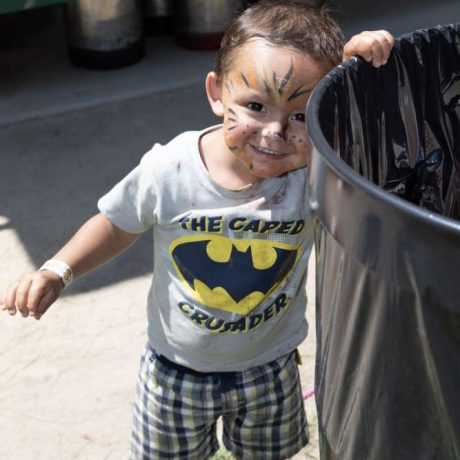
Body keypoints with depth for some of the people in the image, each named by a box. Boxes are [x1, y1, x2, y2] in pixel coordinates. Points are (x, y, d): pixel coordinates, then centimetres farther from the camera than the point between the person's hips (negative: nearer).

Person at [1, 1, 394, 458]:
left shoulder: (316, 172, -27)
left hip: (270, 368, 1)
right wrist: (57, 271, -18)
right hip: (177, 367, 0)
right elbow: (117, 224, -8)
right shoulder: (168, 170, -26)